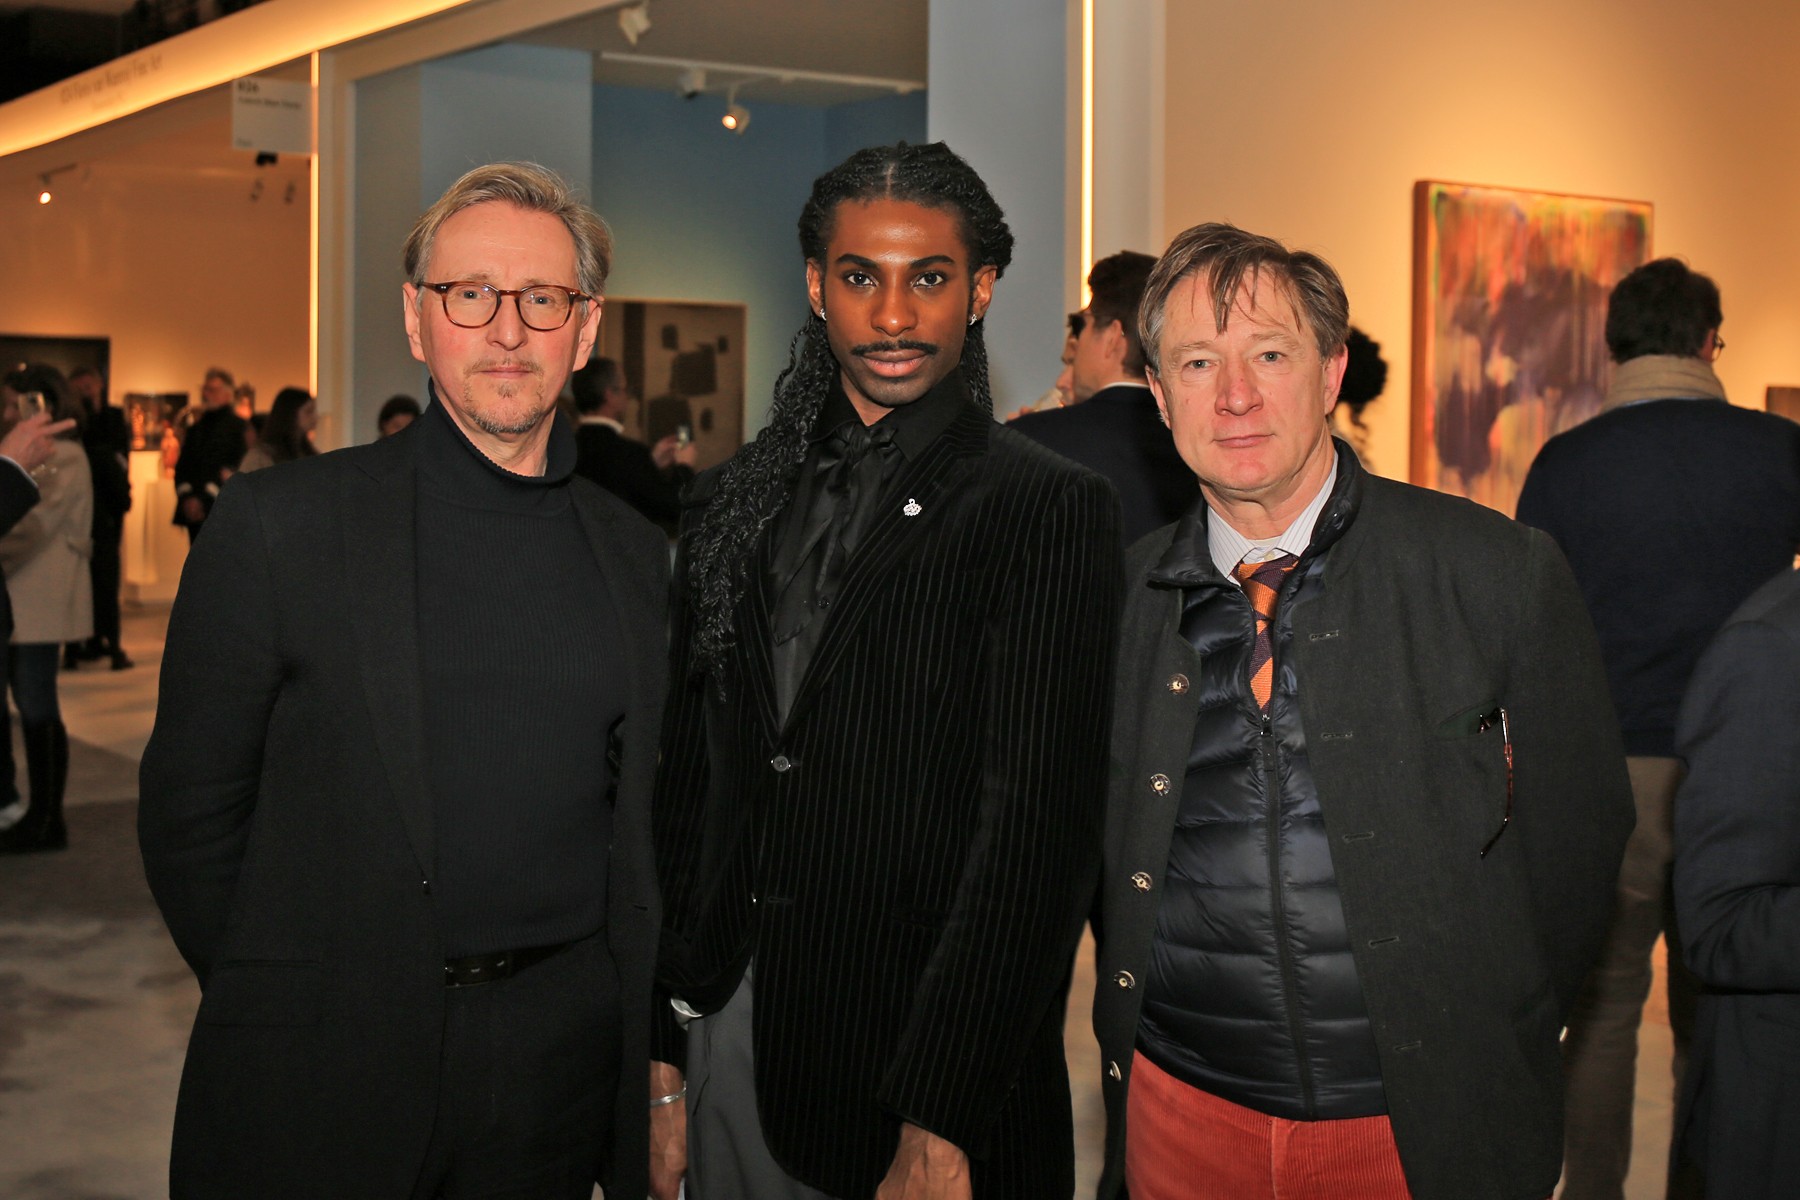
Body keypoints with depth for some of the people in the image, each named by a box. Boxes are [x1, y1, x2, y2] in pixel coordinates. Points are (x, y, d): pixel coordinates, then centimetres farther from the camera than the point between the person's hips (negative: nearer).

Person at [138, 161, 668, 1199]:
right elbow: (192, 808, -2)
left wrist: (652, 1051, 8)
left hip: (562, 1065, 3)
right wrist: (280, 1007, -1)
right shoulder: (279, 523, -5)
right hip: (323, 1072, -3)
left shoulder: (638, 556, 7)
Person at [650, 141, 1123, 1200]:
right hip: (725, 1052, 5)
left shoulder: (1051, 510, -8)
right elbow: (687, 787, 10)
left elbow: (1037, 834, -14)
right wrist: (663, 1061, 7)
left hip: (927, 1080, -4)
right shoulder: (737, 503, 8)